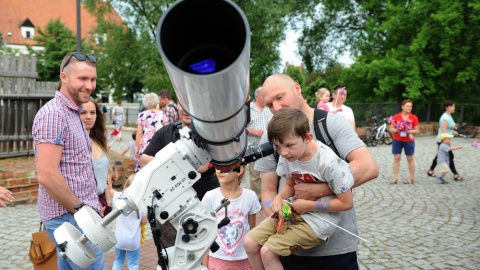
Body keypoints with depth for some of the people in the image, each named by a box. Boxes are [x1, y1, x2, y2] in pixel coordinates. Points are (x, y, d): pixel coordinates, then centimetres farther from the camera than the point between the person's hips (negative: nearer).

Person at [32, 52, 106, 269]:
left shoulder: (73, 114, 15)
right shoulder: (53, 114, -15)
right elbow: (47, 175, -23)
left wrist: (90, 206, 13)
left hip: (77, 213, 9)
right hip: (69, 217, -9)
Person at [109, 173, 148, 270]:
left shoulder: (119, 197, -8)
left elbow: (110, 190, 12)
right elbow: (144, 221, -6)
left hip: (119, 238, 3)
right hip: (133, 240, -3)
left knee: (118, 261, 23)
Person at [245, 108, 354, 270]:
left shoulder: (328, 162, -25)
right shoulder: (287, 156, -8)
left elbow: (346, 203, -16)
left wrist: (309, 205, -16)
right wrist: (279, 198, -12)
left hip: (319, 218, -7)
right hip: (293, 210, 7)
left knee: (268, 251, -16)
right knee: (250, 242, -2)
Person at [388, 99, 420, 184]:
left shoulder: (414, 117, -3)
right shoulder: (396, 117, -1)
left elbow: (417, 130, -1)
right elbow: (391, 129, 2)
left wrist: (409, 131, -19)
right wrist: (397, 130, -18)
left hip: (409, 141, -1)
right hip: (397, 140, 1)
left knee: (410, 159, 8)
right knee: (396, 158, 1)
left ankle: (412, 178, 17)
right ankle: (395, 178, 5)